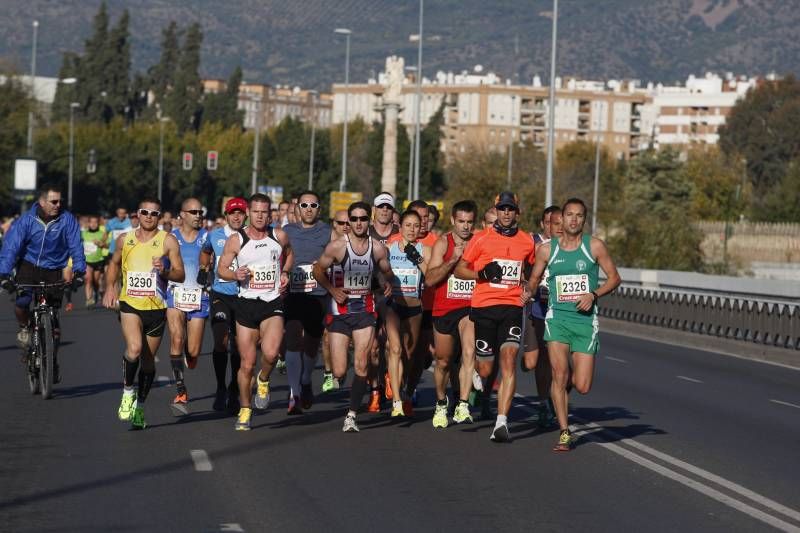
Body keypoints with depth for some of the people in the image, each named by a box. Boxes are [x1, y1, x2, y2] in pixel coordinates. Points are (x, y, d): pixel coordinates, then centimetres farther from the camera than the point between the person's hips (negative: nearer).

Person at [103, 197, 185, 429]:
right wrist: (110, 287, 9)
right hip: (129, 305, 0)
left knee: (148, 360, 9)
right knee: (134, 349, -25)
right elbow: (114, 264, 24)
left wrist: (165, 271, -22)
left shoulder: (168, 241, -1)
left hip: (156, 308, 0)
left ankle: (139, 407, 28)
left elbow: (180, 275, -2)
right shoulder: (125, 239, 6)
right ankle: (127, 392, -1)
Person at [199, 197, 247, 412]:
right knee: (221, 342, -13)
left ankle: (234, 393, 20)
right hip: (220, 295, 0)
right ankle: (220, 388, 4)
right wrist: (203, 269, 10)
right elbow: (205, 252, 26)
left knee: (238, 348, 4)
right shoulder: (215, 236, 5)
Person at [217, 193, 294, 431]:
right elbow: (221, 269, 4)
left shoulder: (280, 236, 2)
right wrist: (235, 275, -16)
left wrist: (285, 273, 6)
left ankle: (264, 380, 10)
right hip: (246, 303, 0)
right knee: (247, 363, 3)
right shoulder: (236, 240, -2)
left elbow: (289, 254, 24)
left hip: (273, 304, 0)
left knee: (270, 353, -24)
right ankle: (245, 410, 20)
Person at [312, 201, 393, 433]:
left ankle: (352, 414, 2)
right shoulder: (337, 246, -9)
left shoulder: (378, 248, -1)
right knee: (339, 372, -4)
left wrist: (388, 282, -6)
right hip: (340, 311, -2)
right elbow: (318, 270, 2)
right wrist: (332, 289, -11)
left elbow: (387, 270, 16)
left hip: (364, 310, 2)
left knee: (361, 367, -9)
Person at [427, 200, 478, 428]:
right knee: (443, 362, 13)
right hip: (444, 309, 1)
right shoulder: (443, 242, -2)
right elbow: (430, 279, -11)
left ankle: (463, 406, -28)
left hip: (470, 307, -1)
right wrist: (454, 259, -20)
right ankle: (441, 404, 37)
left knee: (469, 352, -25)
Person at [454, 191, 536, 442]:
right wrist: (482, 274, -11)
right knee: (485, 369, 2)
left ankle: (501, 422, -22)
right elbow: (459, 269, 6)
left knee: (509, 359, -18)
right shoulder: (481, 239, 2)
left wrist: (529, 288, 9)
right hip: (484, 306, -1)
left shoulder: (527, 241, 9)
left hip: (513, 306, 1)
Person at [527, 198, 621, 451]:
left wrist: (594, 295, -9)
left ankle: (567, 381, 34)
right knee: (559, 375, -12)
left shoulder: (594, 246, 1)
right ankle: (564, 433, -2)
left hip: (585, 319, 0)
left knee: (582, 387, -4)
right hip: (557, 318, 0)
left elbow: (614, 277, 6)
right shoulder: (547, 250, 6)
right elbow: (533, 282, 17)